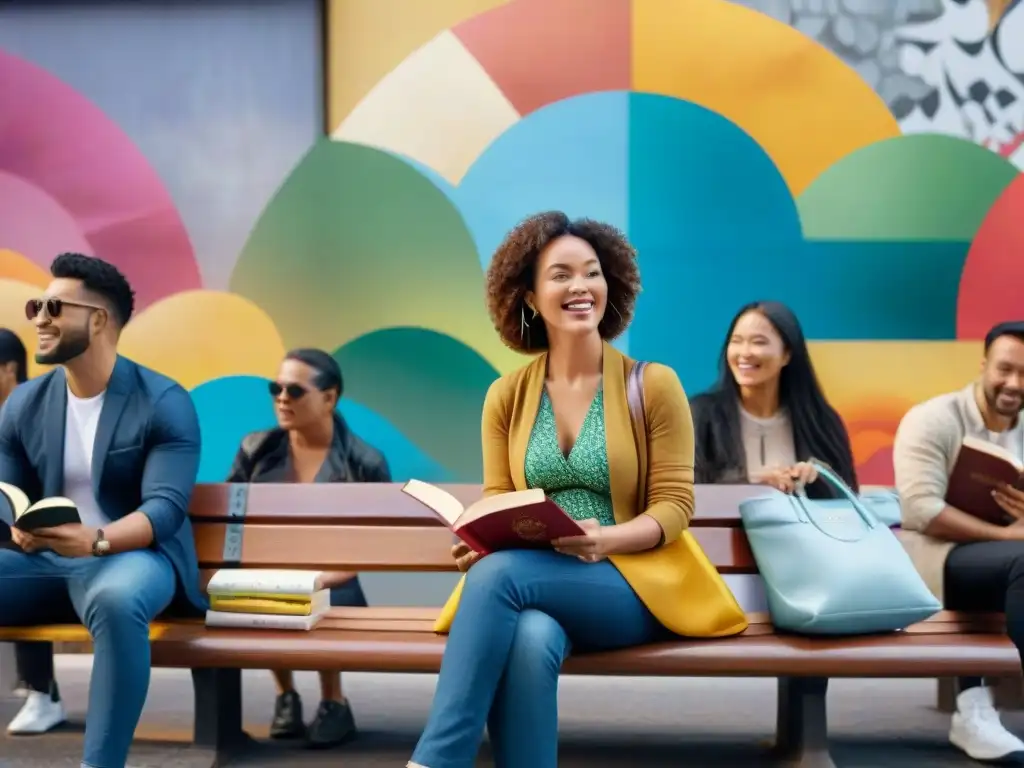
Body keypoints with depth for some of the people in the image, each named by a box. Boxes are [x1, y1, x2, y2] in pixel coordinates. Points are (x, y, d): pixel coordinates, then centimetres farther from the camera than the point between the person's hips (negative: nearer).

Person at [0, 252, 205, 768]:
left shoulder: (163, 402, -8)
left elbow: (166, 507, -16)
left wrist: (97, 539, -36)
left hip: (133, 554, -5)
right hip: (44, 559, 5)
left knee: (117, 601, -40)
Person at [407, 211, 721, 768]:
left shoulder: (654, 385, 0)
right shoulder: (505, 395, 9)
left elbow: (674, 503, -2)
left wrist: (607, 540, -22)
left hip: (629, 584, -2)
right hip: (531, 585, 2)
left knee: (499, 573, -33)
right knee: (530, 639, -36)